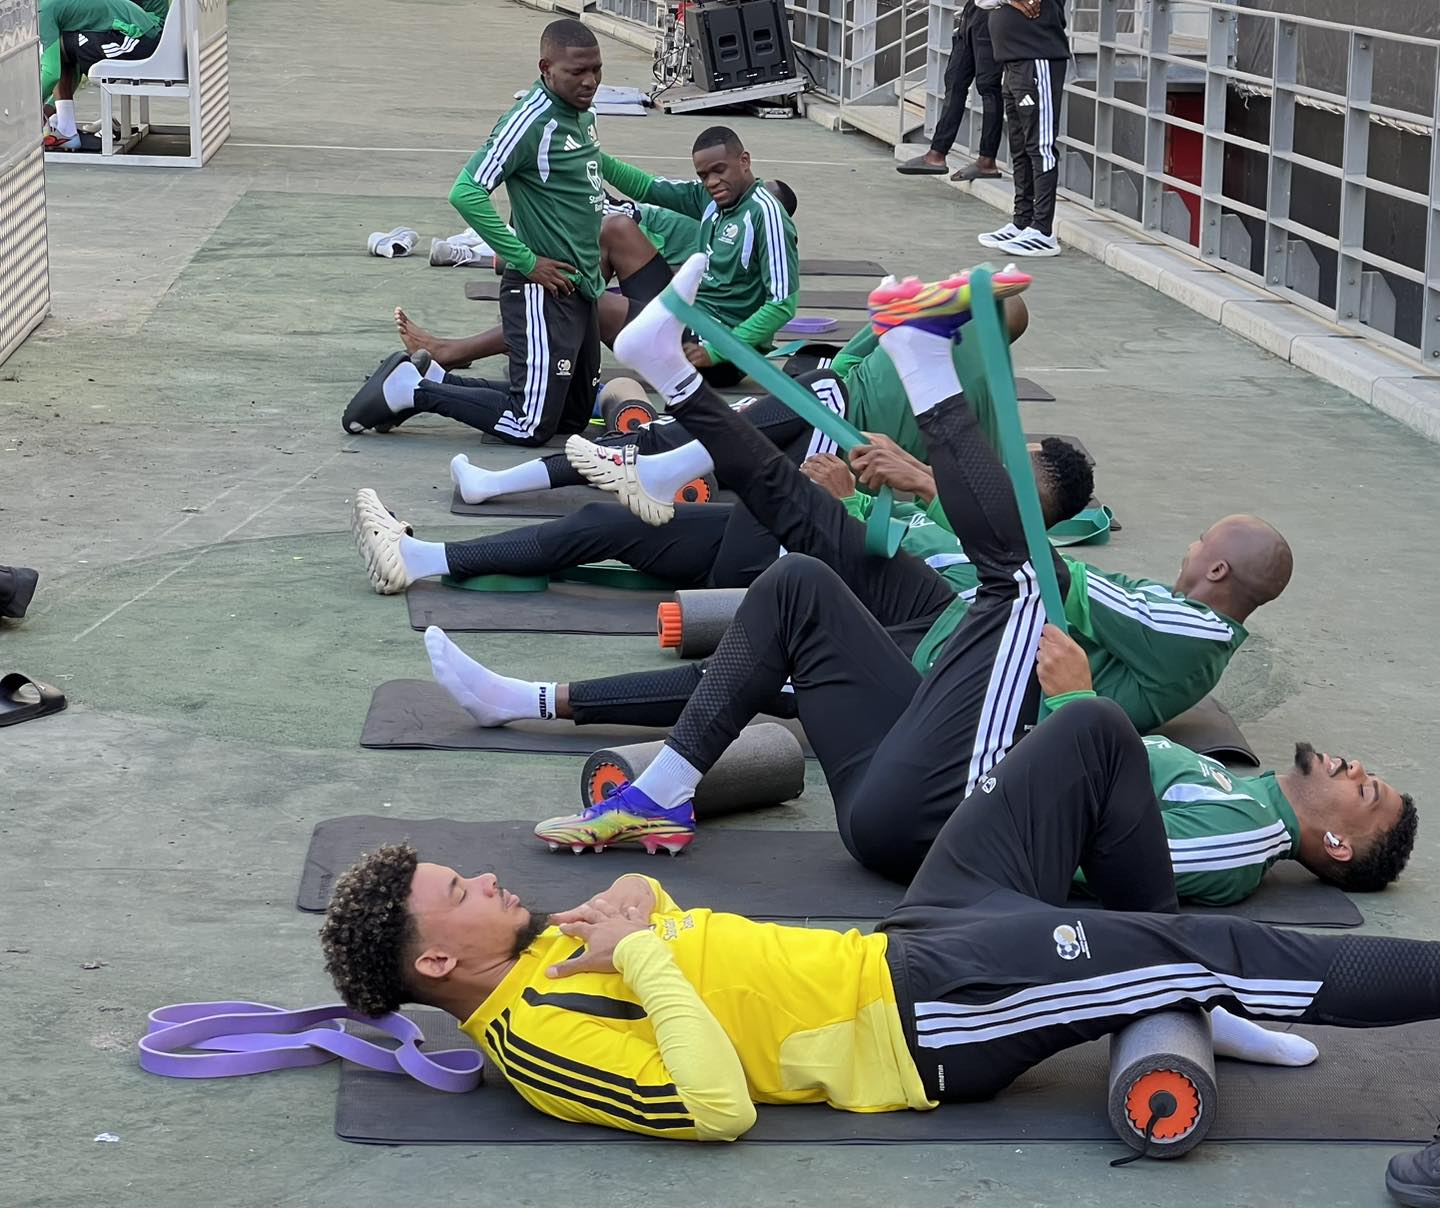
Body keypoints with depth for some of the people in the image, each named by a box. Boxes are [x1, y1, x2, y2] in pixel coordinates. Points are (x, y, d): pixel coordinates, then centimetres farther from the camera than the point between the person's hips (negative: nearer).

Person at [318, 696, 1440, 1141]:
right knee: (1221, 949, -17)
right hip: (922, 1018, -9)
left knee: (1094, 733, 9)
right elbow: (718, 1106, -31)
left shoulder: (552, 951, 8)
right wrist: (644, 952, -25)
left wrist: (632, 899, 1)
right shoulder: (537, 1038, -19)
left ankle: (1182, 1006, 18)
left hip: (903, 949, 9)